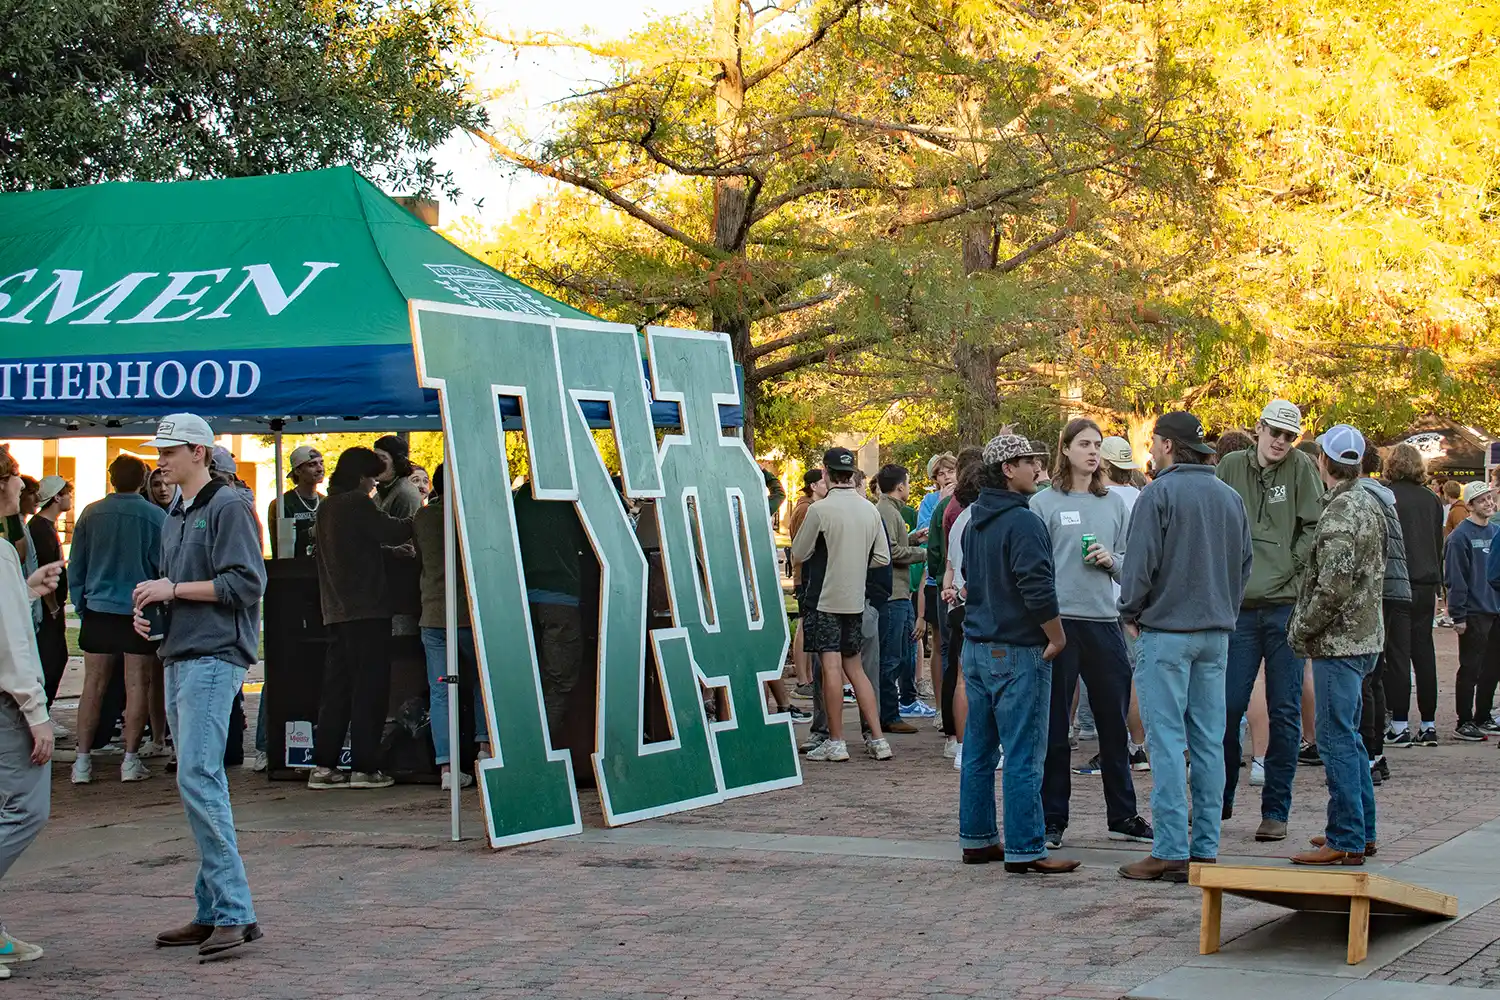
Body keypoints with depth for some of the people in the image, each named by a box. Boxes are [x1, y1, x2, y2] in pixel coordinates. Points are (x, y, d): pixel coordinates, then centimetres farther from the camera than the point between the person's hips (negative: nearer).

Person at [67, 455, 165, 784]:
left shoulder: (91, 514, 0)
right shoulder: (155, 517, -8)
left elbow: (75, 567, 6)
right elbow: (166, 568, -3)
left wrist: (81, 604, 16)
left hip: (98, 609, 2)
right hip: (139, 609, -2)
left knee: (93, 684, 7)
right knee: (137, 683, 3)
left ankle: (83, 759, 6)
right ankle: (131, 759, 2)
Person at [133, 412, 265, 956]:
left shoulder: (228, 506, -7)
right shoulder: (175, 514, 20)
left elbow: (245, 583, -14)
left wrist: (173, 589, -12)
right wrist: (149, 604, 9)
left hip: (214, 657, -9)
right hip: (180, 658, 10)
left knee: (197, 778, -17)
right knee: (201, 783, 9)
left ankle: (235, 912, -17)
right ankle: (213, 911, 13)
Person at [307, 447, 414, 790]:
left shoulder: (326, 507, 15)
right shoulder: (358, 504, -10)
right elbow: (393, 533, -10)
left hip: (336, 610, 8)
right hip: (366, 608, -8)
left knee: (336, 685, 10)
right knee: (370, 686, -4)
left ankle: (324, 765, 8)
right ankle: (364, 767, -4)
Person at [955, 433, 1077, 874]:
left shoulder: (974, 523, 13)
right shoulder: (1023, 523, -16)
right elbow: (1038, 590, -22)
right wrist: (1057, 638, -10)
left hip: (977, 649, 9)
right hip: (1017, 652, -9)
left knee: (978, 751, 13)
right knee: (1023, 756, -6)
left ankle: (977, 839, 20)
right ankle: (1024, 850, -4)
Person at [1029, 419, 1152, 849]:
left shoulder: (1115, 503, 11)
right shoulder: (1044, 503, -1)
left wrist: (1111, 560, -6)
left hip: (1104, 621, 4)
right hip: (1058, 619, -4)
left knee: (1115, 723, 10)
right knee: (1054, 725, 3)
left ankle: (1122, 815, 21)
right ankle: (1052, 818, 10)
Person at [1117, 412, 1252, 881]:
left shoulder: (1159, 494, -11)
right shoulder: (1230, 497, 11)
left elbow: (1140, 561, -13)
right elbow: (1245, 561, 16)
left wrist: (1131, 613, 1)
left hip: (1166, 630, -6)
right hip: (1217, 632, 6)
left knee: (1167, 740, -5)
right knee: (1209, 741, 8)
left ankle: (1170, 851, -7)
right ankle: (1206, 848, 10)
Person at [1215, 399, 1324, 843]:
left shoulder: (1300, 468, 2)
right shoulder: (1232, 467, 8)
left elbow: (1314, 528, 0)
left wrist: (1292, 571, -7)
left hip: (1287, 606, -2)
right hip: (1240, 606, 2)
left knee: (1284, 711, 2)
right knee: (1226, 707, 2)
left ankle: (1276, 810, 10)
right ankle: (1220, 798, 19)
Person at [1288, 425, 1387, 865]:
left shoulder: (1340, 514, -18)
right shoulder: (1370, 503, 13)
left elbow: (1333, 587, -24)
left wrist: (1301, 630, -11)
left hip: (1339, 643, -10)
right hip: (1364, 638, 10)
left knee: (1337, 739, -7)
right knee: (1348, 737, 17)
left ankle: (1346, 840, -6)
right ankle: (1362, 831, 23)